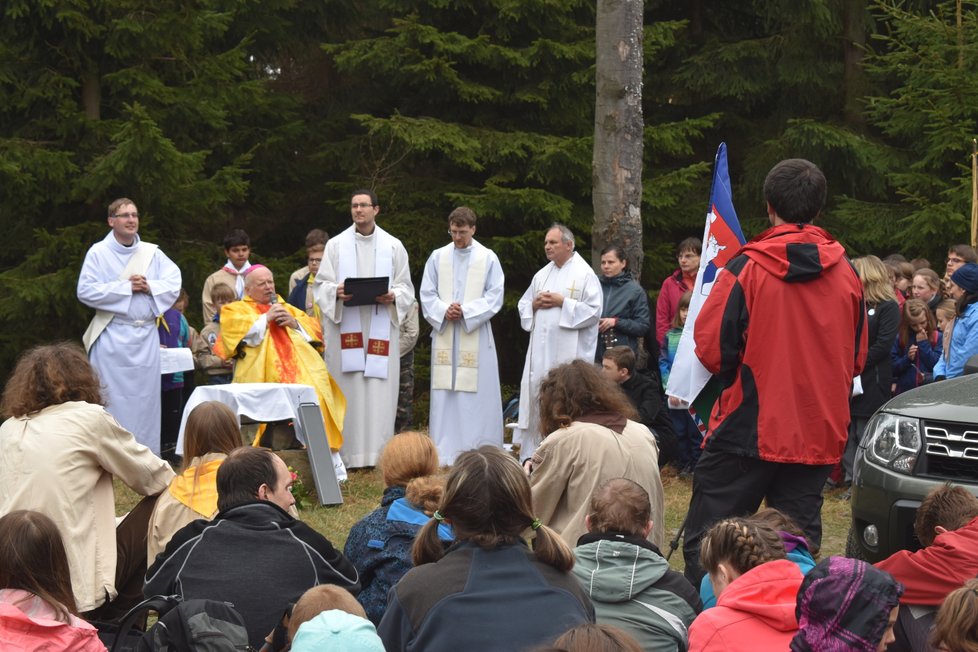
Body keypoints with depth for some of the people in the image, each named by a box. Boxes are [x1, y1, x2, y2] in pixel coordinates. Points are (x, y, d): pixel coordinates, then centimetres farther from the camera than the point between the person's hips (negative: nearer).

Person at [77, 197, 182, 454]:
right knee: (112, 400, -4)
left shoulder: (152, 252, 10)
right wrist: (126, 287, -10)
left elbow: (174, 285, 4)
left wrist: (149, 287, -13)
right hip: (112, 337, -3)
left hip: (146, 336, 4)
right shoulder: (98, 252, -1)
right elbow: (85, 291, -11)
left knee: (146, 398, 5)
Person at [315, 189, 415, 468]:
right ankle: (347, 453, 0)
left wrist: (393, 297, -12)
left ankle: (377, 452, 0)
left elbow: (406, 288, 10)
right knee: (347, 391, -4)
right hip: (346, 327, -1)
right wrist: (336, 292, -16)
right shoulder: (336, 244, 8)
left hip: (381, 326, 1)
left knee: (380, 390, -4)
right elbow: (321, 285, 5)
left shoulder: (393, 246, 10)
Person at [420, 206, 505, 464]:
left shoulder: (488, 258, 2)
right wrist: (444, 310, -11)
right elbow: (427, 295, 8)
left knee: (477, 393, -4)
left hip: (476, 334, -2)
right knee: (444, 393, 1)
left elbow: (495, 297, -1)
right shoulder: (438, 257, 9)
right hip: (444, 334, 2)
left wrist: (466, 311, -12)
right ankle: (444, 452, 5)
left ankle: (479, 450, 1)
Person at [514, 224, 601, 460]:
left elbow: (594, 311, -10)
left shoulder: (584, 274, -2)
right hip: (541, 350, 6)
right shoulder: (542, 275, 17)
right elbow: (523, 305, 22)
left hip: (569, 352, -6)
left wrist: (563, 303, -14)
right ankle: (531, 454, 10)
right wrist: (535, 304, 0)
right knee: (535, 394, 4)